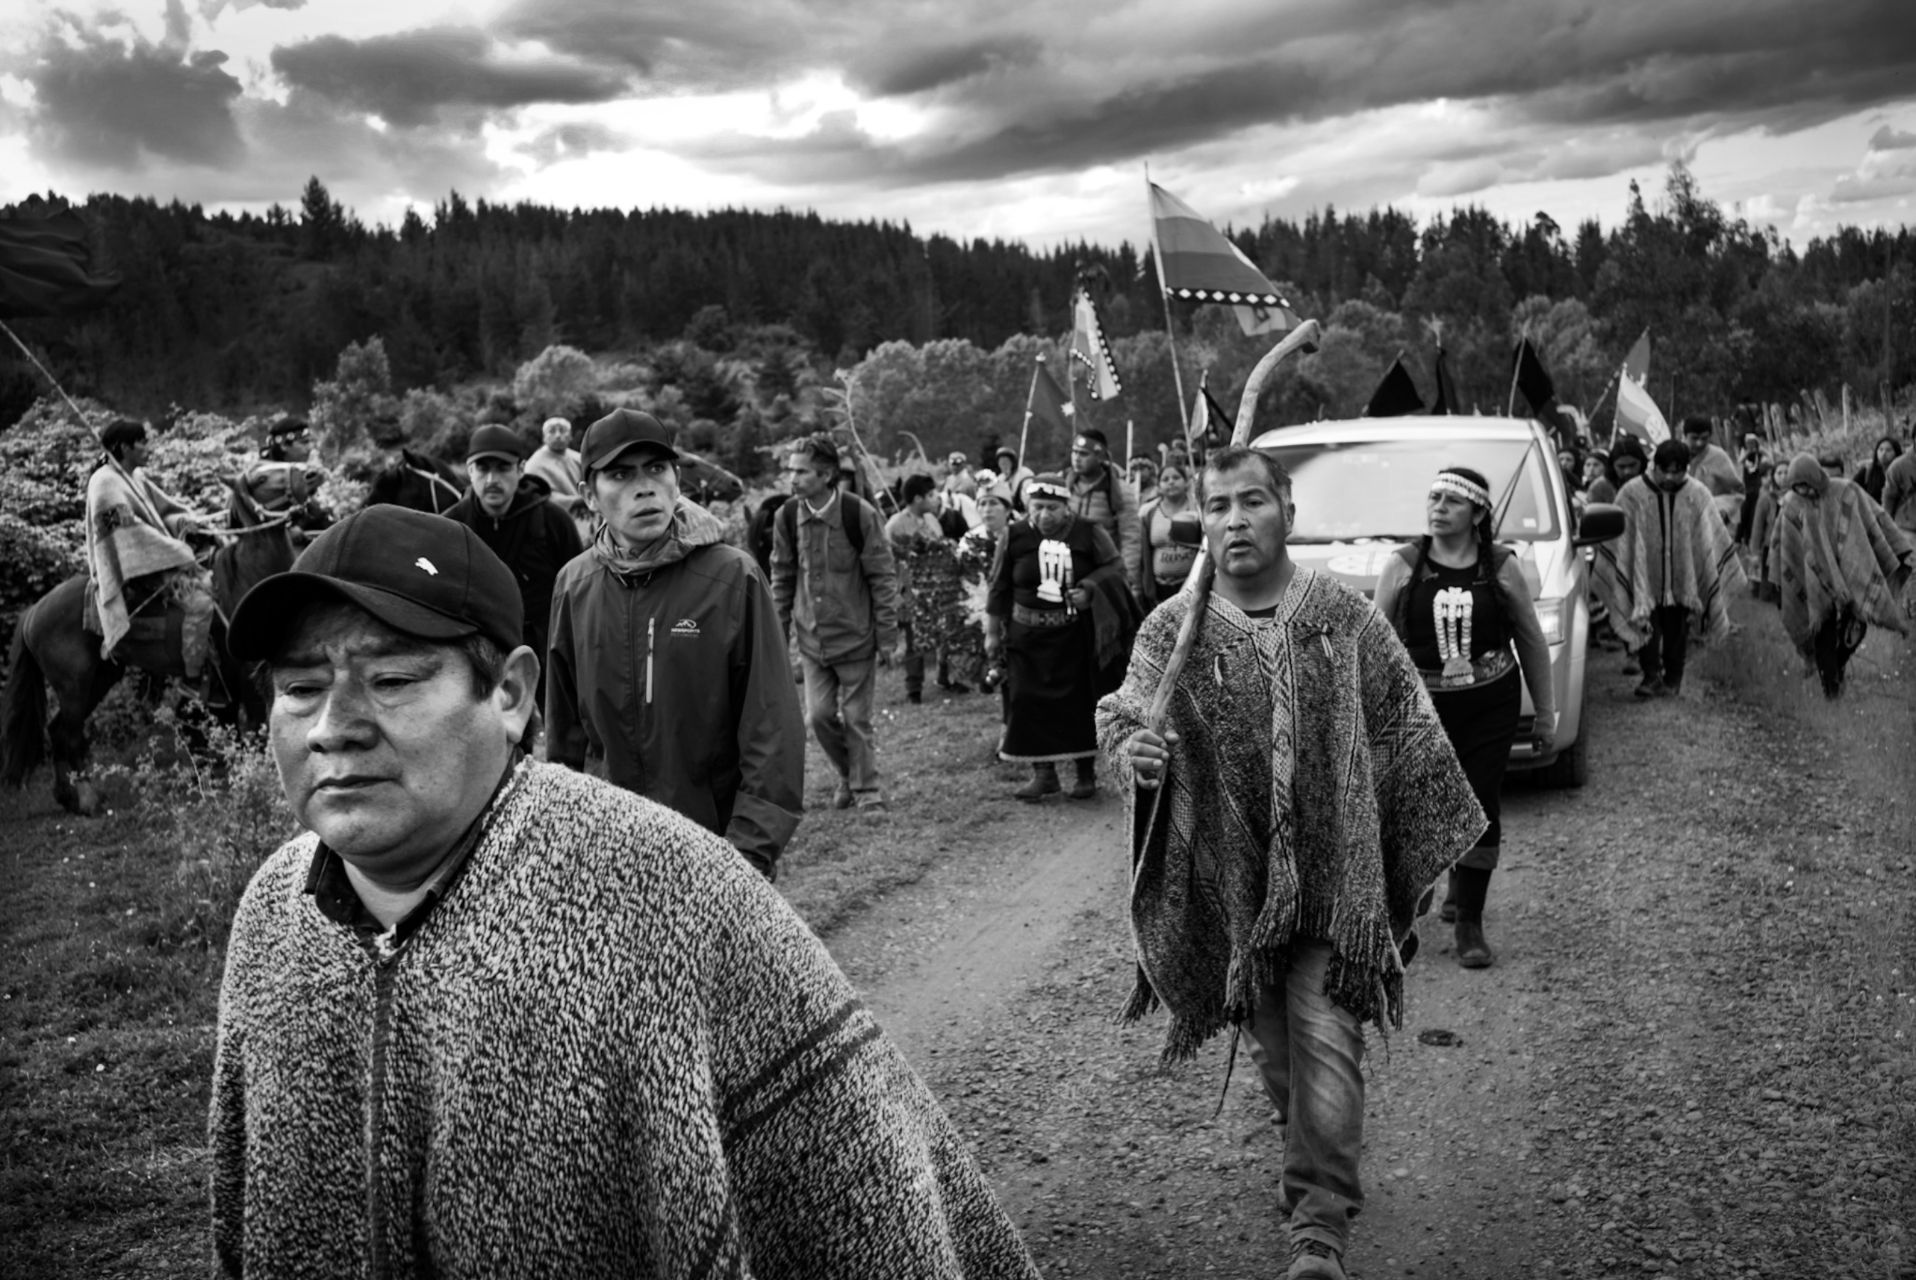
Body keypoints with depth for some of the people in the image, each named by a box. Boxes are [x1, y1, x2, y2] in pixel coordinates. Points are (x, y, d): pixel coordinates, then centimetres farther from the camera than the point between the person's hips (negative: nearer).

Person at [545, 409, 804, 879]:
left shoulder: (734, 579, -11)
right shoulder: (574, 585, 1)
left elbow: (772, 729, -13)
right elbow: (565, 731, 10)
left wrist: (750, 851, -18)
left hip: (717, 842, -3)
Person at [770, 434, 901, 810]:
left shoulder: (859, 514, -14)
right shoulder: (787, 517, -2)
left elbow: (883, 577, -8)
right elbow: (782, 577, 8)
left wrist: (886, 636, -8)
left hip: (855, 636, -4)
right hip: (811, 638, 4)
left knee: (856, 718, 2)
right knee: (819, 716, 4)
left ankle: (866, 789, 18)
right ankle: (848, 776, 28)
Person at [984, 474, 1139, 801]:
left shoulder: (1089, 533, -4)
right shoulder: (1015, 537, 0)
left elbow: (1115, 567, 1)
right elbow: (999, 588, 5)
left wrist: (1089, 589, -17)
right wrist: (992, 632, 6)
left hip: (1077, 636, -1)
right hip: (1029, 637, 1)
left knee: (1081, 701, 3)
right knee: (1031, 702, -2)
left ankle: (1086, 772, 16)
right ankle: (1043, 773, 9)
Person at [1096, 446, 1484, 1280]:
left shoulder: (1345, 617, -5)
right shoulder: (1170, 630, -5)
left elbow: (1407, 738, 3)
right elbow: (1121, 716, -11)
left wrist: (1425, 854, 5)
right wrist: (1132, 750, -36)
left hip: (1334, 872, -2)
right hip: (1232, 876, 2)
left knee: (1323, 1034, -10)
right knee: (1270, 1040, 18)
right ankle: (1311, 1152, 48)